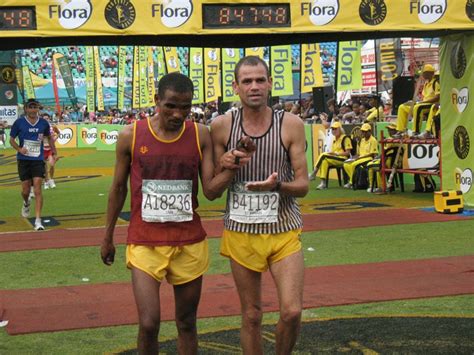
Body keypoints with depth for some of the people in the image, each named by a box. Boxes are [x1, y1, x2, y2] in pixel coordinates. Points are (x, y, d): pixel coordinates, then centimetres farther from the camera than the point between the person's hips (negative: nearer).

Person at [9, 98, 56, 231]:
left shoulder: (44, 123, 2)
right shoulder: (19, 122, -4)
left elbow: (49, 137, 19)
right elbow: (12, 139, 3)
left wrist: (54, 152, 15)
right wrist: (19, 149, -14)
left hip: (38, 160, 0)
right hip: (23, 160, 0)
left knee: (37, 189, -11)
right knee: (25, 189, 5)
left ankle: (38, 220, -12)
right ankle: (26, 203, 43)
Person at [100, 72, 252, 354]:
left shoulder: (201, 135, -3)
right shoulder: (131, 136, -6)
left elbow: (211, 191, -5)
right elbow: (118, 188, 6)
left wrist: (231, 169, -25)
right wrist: (108, 238, 12)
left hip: (190, 243, 2)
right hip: (145, 243, -2)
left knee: (187, 323, 12)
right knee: (148, 325, -10)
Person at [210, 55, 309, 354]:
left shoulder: (291, 124, -5)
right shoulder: (222, 126, -1)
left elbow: (303, 185, -3)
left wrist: (277, 185, -24)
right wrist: (224, 168, -15)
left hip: (284, 230, -1)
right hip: (241, 231, 1)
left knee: (292, 312, -9)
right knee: (251, 316, 9)